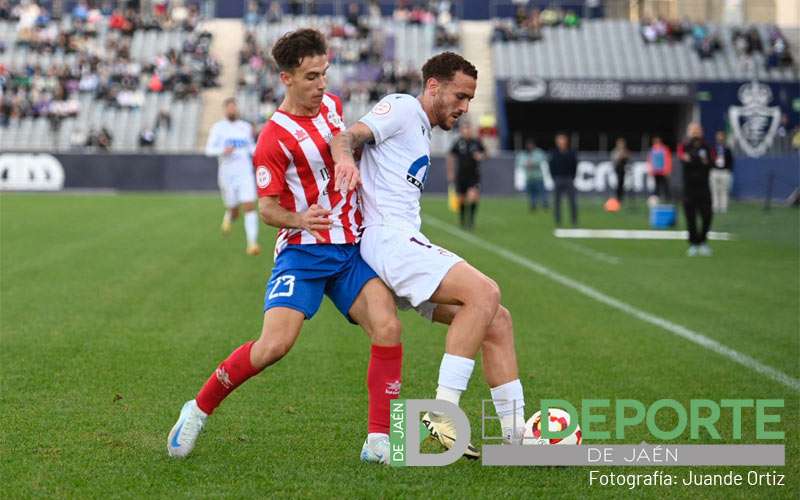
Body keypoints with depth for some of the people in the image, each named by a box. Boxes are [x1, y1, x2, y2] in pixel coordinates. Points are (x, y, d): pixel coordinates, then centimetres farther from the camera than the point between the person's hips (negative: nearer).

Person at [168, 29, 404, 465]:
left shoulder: (331, 104, 8)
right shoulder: (274, 138, -11)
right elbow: (267, 208, -8)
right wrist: (300, 220, -25)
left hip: (351, 247, 6)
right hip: (303, 251, -5)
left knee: (387, 328, -16)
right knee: (274, 345, -19)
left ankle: (378, 442, -11)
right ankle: (199, 409, 4)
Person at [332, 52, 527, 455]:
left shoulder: (421, 134, 28)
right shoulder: (402, 108, 0)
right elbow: (348, 136, -16)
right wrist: (345, 158, -35)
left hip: (405, 243, 10)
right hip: (389, 238, -10)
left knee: (497, 321, 1)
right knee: (485, 292, -26)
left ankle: (517, 436, 1)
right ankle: (443, 413, -25)